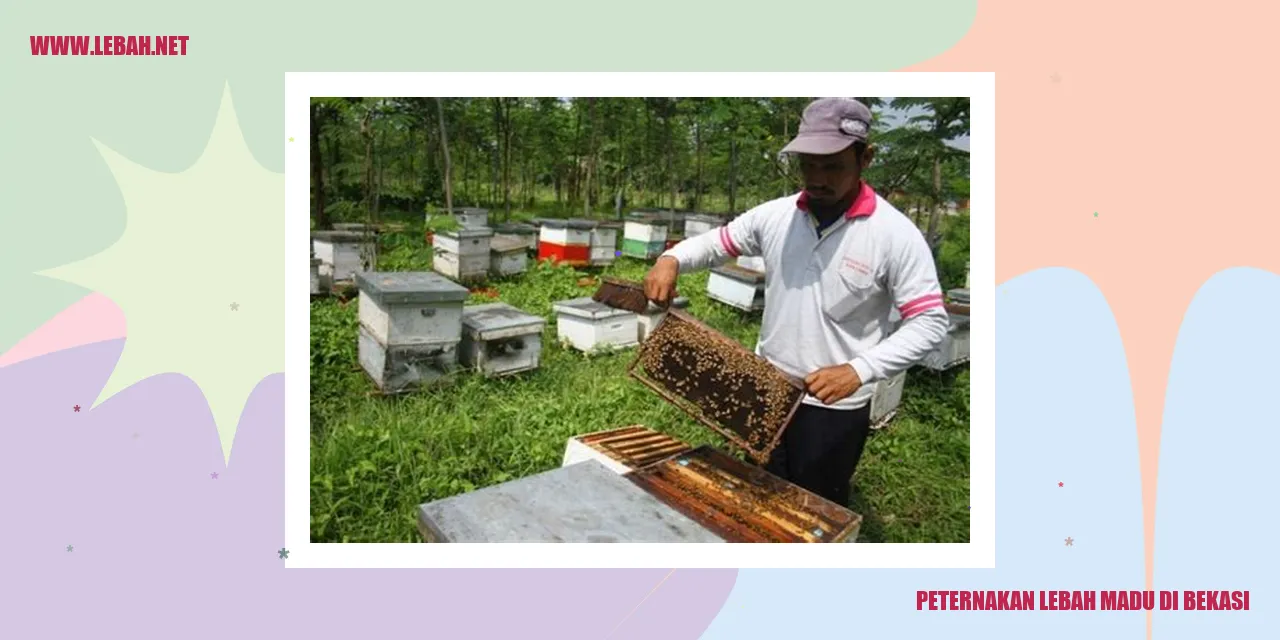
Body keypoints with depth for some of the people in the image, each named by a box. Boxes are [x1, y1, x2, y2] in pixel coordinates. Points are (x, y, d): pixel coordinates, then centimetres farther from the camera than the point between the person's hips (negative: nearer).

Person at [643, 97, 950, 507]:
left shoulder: (895, 234, -15)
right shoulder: (774, 216, -3)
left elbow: (930, 323, -17)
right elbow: (714, 243, 9)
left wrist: (859, 370, -29)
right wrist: (671, 259, -13)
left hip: (834, 407, -4)